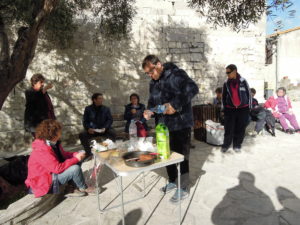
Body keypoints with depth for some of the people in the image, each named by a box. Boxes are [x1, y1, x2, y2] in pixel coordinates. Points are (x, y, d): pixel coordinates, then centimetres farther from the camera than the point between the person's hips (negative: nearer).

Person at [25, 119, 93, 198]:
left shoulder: (53, 143, 0)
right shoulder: (42, 150, -29)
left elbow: (63, 154, 11)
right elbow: (58, 168, -31)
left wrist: (76, 155, -7)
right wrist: (75, 159, -22)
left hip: (53, 172, 10)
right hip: (44, 182, -10)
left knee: (76, 163, 3)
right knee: (75, 168, -24)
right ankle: (83, 188, 3)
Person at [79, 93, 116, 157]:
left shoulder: (106, 109, 4)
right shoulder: (88, 109, 4)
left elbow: (110, 120, -1)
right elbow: (85, 121, 2)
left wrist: (105, 128, -20)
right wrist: (88, 128, -19)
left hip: (104, 130, -1)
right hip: (92, 130, 1)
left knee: (112, 133, -30)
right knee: (82, 135, -24)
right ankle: (89, 154, -10)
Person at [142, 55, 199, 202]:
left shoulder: (176, 74, -13)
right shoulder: (153, 83, 11)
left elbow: (193, 89, -27)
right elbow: (153, 101, 18)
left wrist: (175, 104, -31)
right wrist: (149, 111, -4)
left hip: (180, 124, -7)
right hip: (163, 125, 7)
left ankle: (184, 189, 23)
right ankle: (172, 181, 38)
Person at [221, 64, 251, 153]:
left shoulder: (243, 81, -2)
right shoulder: (226, 83, 3)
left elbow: (248, 94, 4)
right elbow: (224, 97, 11)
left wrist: (249, 107, 3)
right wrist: (224, 108, 9)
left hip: (243, 109, 0)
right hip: (230, 109, 1)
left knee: (240, 129, 5)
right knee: (228, 129, -3)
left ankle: (237, 145, 19)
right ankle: (226, 145, 11)